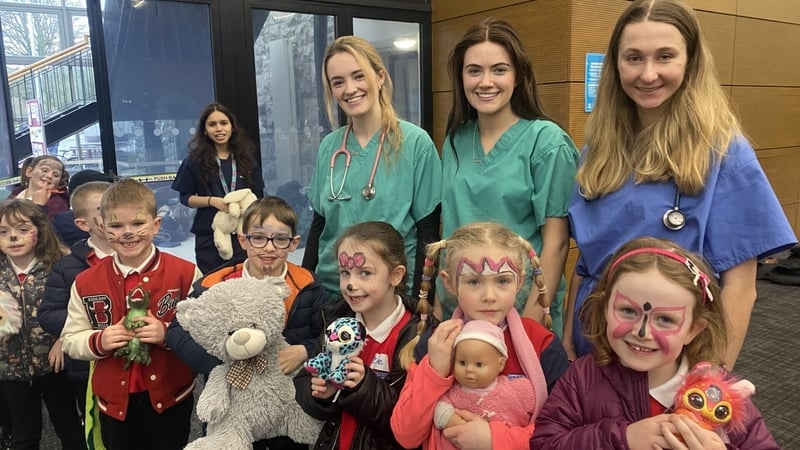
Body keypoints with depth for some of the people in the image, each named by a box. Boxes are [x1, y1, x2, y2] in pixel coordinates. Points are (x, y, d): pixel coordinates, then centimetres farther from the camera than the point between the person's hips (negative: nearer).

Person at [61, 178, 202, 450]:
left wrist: (168, 334, -25)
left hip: (171, 395, -2)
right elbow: (70, 340, 3)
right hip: (115, 400, 3)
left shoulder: (185, 273, -12)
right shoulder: (85, 283, -4)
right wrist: (98, 341, -17)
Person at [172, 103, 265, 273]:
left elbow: (258, 195, 10)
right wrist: (212, 200, -14)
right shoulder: (195, 160, 0)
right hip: (208, 237, -1)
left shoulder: (247, 158, 6)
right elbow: (185, 197, 2)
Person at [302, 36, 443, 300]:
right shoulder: (329, 147, 1)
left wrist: (420, 300, -10)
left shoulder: (415, 143, -11)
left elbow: (427, 231, -9)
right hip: (329, 288, 4)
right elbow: (319, 224, 8)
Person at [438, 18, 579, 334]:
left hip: (521, 306, -4)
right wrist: (439, 300, 6)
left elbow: (556, 241, -13)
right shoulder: (455, 140, 2)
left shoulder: (546, 140, -11)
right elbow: (450, 227, 8)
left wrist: (532, 319, -16)